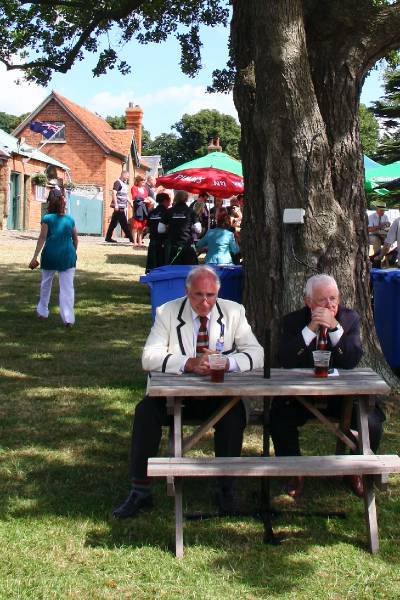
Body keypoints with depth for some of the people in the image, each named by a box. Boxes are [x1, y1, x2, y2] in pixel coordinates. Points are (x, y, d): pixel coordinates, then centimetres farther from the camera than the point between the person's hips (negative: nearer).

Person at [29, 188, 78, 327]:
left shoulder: (47, 219, -2)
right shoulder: (70, 219, 8)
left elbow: (42, 238, -9)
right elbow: (75, 239, 14)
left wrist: (35, 257, -10)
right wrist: (73, 253, 30)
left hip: (50, 255, -1)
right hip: (67, 256, 1)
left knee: (46, 284, 19)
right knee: (67, 287, -1)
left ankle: (42, 311, 33)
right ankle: (68, 318, -9)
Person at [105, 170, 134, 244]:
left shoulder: (124, 184, 21)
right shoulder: (118, 182, -8)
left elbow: (126, 196, 29)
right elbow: (114, 193, -16)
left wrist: (130, 203, 25)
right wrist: (116, 205, -22)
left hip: (122, 207, 9)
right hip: (119, 207, -9)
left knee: (114, 222, 10)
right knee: (124, 223, -7)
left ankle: (108, 238, 13)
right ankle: (131, 238, -6)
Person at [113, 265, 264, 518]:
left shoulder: (234, 312, 0)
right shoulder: (168, 313, -2)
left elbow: (256, 354, -6)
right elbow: (149, 357, -13)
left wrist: (226, 362, -27)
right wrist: (190, 363, -30)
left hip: (219, 394, 0)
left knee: (235, 414, -30)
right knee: (146, 410, -26)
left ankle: (226, 488, -13)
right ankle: (140, 491, -14)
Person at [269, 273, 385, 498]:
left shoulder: (350, 318, -1)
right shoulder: (293, 321, -3)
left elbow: (353, 360, -14)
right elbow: (285, 361, -18)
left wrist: (335, 327, -27)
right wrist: (310, 329, -26)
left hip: (342, 392, 1)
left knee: (373, 421, -22)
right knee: (279, 419, -26)